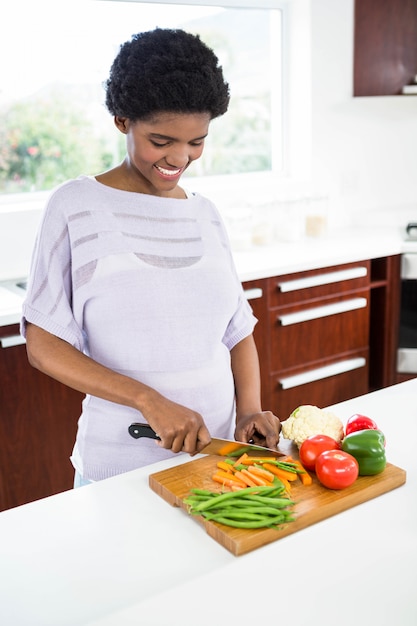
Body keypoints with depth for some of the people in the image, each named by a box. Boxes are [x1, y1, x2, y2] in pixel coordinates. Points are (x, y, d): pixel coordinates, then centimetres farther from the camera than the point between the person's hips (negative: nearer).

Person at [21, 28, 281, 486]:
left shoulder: (205, 214, 5)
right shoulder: (76, 206, -8)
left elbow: (238, 331, 10)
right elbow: (43, 345, -11)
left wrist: (249, 411, -6)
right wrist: (149, 400, -20)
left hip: (217, 451, 4)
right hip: (120, 466, -4)